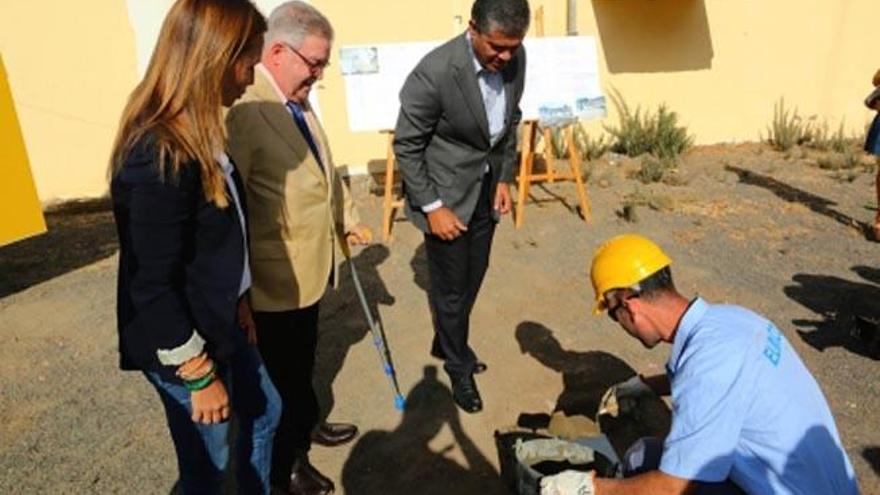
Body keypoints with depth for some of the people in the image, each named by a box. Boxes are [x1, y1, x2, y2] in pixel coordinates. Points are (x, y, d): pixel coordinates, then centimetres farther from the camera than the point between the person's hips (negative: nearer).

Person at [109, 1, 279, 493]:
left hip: (218, 323, 9)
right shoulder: (157, 155, -28)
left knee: (265, 411, 25)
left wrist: (238, 300, 16)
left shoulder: (197, 136, 2)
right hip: (182, 343, -9)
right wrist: (200, 375, -18)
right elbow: (153, 285, -25)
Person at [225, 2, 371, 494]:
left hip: (309, 266, 8)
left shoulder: (298, 101, 5)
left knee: (303, 360, 27)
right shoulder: (242, 109, -25)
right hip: (276, 278, -8)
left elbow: (324, 168, 18)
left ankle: (305, 425, 50)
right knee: (283, 371, 12)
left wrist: (348, 218, 23)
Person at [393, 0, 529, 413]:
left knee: (473, 277, 18)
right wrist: (432, 207, -16)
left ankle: (446, 344, 44)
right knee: (450, 286, 6)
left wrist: (504, 179, 5)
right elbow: (406, 146, -16)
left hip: (486, 186, 6)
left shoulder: (515, 57, -7)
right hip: (446, 190, -6)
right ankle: (458, 366, 31)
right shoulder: (435, 72, -26)